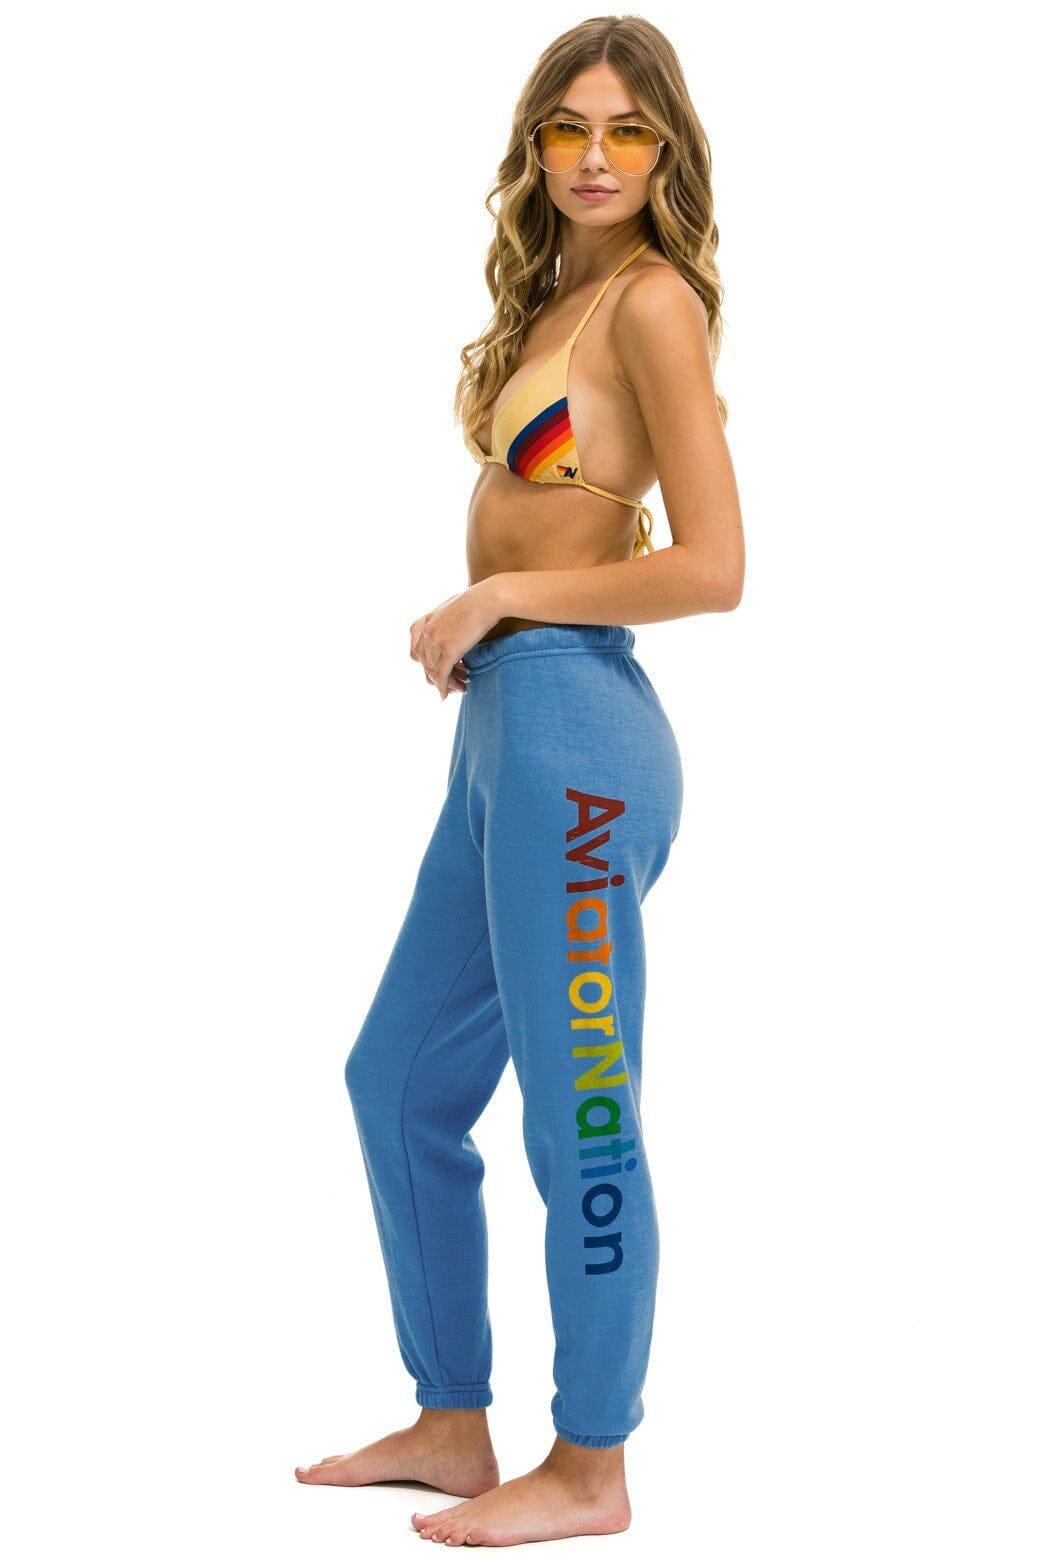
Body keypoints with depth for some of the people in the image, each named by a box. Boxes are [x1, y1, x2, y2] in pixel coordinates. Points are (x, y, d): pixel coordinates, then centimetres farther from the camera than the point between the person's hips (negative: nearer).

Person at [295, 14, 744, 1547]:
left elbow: (712, 568, -16)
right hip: (506, 730, 10)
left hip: (573, 731, -10)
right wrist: (470, 629, 7)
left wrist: (499, 600, -9)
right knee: (399, 1079, 16)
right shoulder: (561, 299, 17)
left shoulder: (652, 299, -9)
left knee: (577, 1119, 1)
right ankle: (452, 1423, 29)